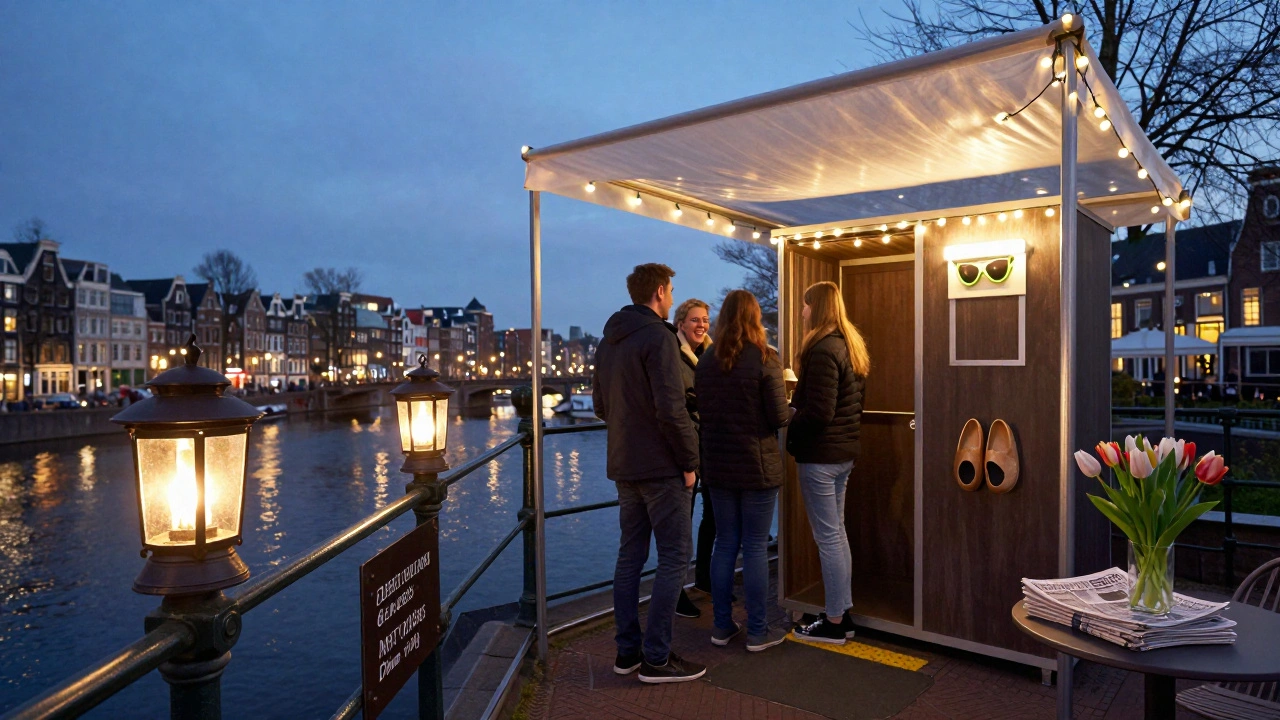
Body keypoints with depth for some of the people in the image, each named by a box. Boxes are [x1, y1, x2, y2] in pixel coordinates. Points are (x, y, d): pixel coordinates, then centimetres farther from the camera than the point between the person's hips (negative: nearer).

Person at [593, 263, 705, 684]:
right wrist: (690, 460, -13)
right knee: (674, 559, 0)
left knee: (630, 554, 13)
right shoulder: (658, 336, -14)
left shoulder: (609, 340, 12)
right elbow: (671, 408, -21)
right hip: (661, 467, -8)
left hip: (624, 466, 8)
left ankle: (627, 650, 20)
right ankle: (656, 658, 4)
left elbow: (600, 403, 18)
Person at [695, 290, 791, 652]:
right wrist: (789, 411, 8)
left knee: (725, 544, 13)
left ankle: (722, 625, 21)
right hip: (757, 465, -4)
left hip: (718, 466, 4)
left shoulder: (706, 362, 2)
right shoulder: (764, 358, -12)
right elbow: (779, 416, -13)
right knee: (755, 547, 4)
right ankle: (757, 631, 13)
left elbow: (701, 410, 8)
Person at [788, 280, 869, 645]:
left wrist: (788, 431, -9)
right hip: (844, 450, 10)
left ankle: (834, 622, 10)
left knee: (827, 537, -1)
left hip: (820, 454, -10)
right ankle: (842, 614, 25)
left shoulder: (823, 350, -18)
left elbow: (818, 412, -23)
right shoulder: (850, 345, 11)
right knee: (837, 533, 16)